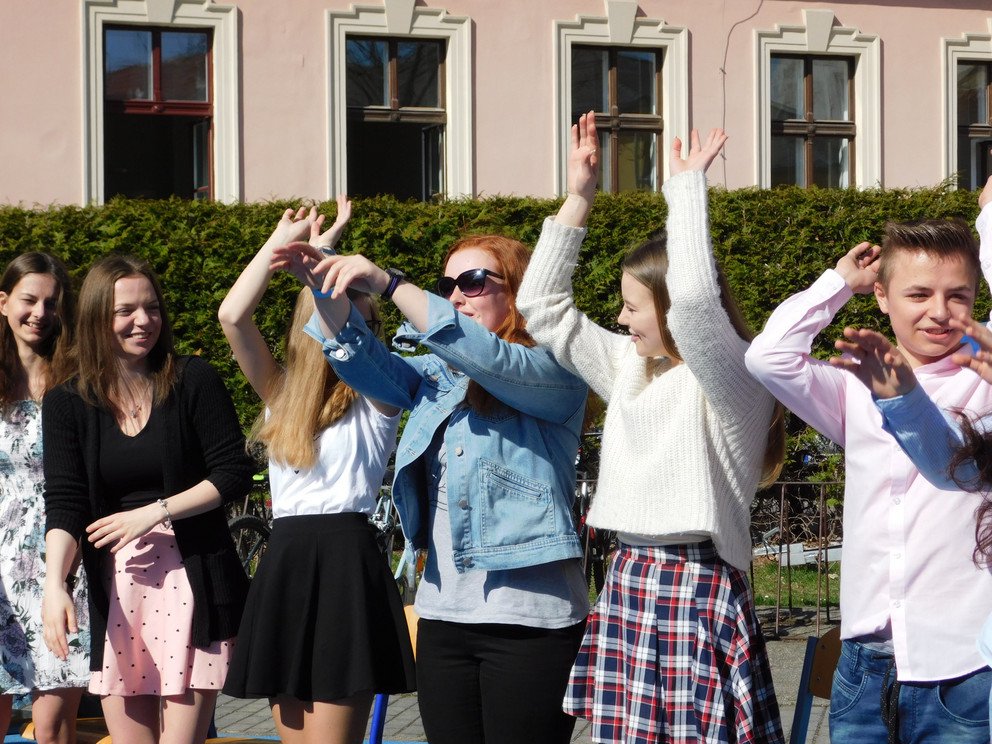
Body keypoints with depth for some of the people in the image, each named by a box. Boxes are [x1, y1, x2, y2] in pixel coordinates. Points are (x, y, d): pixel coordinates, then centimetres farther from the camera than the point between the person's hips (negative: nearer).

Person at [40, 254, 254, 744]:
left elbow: (233, 475, -3)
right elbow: (63, 505, -5)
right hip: (113, 587, 2)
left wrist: (155, 512, -12)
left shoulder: (194, 382, -1)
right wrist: (54, 585, -20)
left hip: (192, 578, -2)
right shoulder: (67, 404, 3)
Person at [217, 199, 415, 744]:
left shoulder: (378, 395, 1)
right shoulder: (284, 393, 14)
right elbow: (232, 317, 2)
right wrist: (283, 238, 4)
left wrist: (322, 249, -11)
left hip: (347, 564, -5)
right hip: (283, 567, 5)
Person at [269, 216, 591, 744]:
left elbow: (486, 355, -21)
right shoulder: (438, 378, 19)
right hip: (443, 612, 6)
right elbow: (360, 358, 8)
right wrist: (326, 282, -9)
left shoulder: (552, 371, -3)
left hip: (529, 616, -6)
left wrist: (385, 283, -25)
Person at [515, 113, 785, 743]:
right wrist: (578, 197, 14)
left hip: (698, 591, -7)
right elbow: (543, 306, 19)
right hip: (628, 583, 7)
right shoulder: (631, 367, 17)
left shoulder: (734, 380, -6)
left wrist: (687, 188, -16)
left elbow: (694, 300, -26)